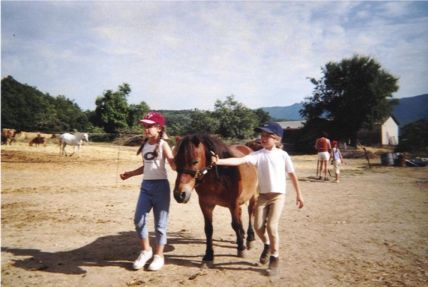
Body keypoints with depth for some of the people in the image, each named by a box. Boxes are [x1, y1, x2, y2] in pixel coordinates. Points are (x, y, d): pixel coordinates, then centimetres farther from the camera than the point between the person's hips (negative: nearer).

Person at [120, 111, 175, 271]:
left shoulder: (163, 145, -7)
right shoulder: (145, 145, 10)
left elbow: (174, 166, -17)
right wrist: (130, 174, 16)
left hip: (160, 186, -5)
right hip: (145, 186, 5)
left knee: (160, 223, 5)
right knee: (139, 220, 0)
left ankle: (159, 256, 20)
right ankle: (145, 251, 23)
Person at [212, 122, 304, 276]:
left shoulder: (283, 155, -5)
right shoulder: (257, 155, -6)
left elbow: (292, 175, 4)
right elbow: (239, 161, -19)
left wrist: (299, 194, 7)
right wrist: (219, 161, -33)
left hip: (278, 195, -2)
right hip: (263, 195, 2)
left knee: (272, 226, -9)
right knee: (258, 226, 4)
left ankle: (274, 257, 13)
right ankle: (267, 245, 37)